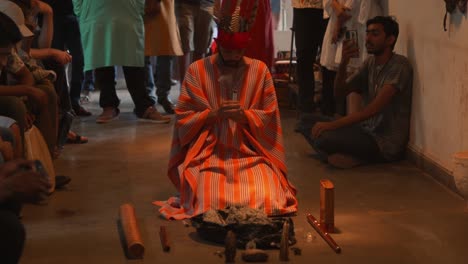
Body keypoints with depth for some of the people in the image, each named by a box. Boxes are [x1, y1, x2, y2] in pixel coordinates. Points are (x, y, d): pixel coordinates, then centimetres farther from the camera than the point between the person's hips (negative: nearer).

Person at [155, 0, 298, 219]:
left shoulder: (260, 70, 3)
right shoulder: (197, 70, -1)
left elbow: (269, 118, 3)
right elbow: (183, 117, -1)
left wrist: (245, 116, -16)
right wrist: (214, 114, -18)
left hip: (251, 153, 1)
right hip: (209, 153, -1)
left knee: (267, 201, -22)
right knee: (211, 203, -26)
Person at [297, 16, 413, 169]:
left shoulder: (399, 65, -16)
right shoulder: (370, 63, 10)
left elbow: (374, 109, -24)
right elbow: (340, 93, 6)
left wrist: (333, 125, -26)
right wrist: (343, 64, -13)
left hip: (387, 144, -9)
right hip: (366, 130, 9)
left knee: (323, 137, -29)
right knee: (307, 122, -1)